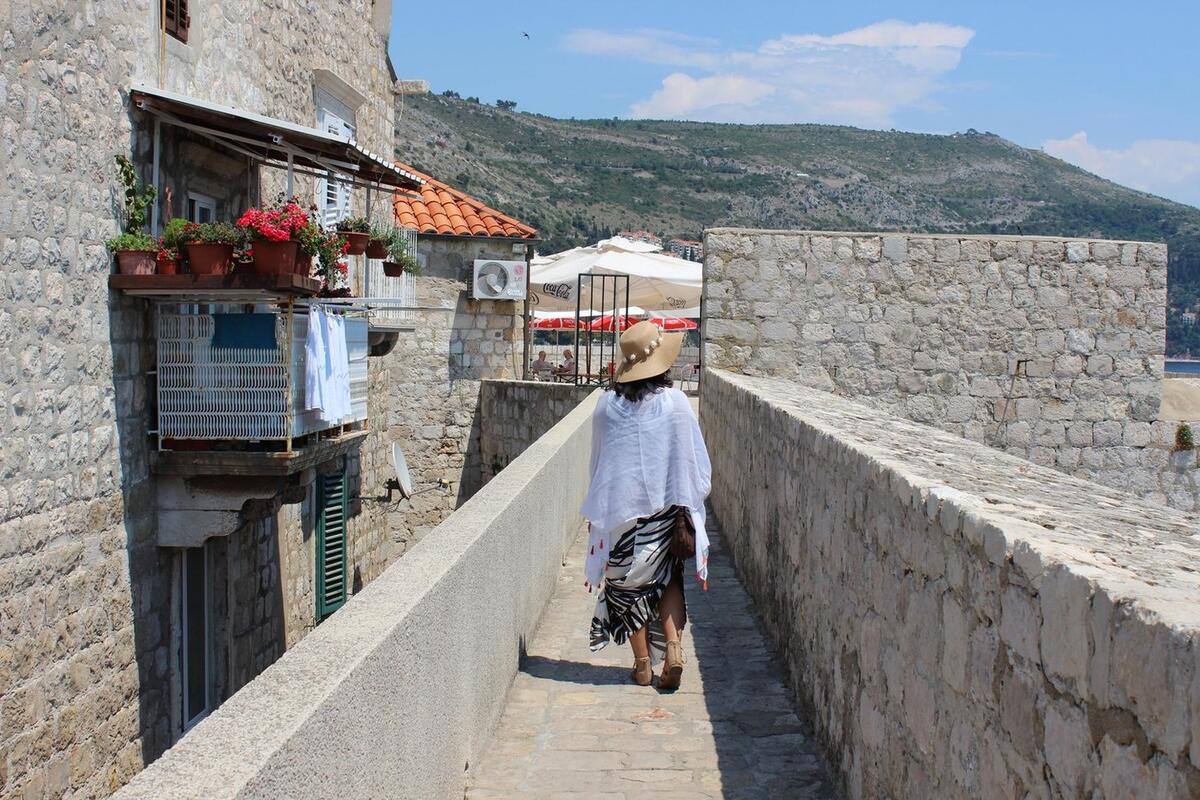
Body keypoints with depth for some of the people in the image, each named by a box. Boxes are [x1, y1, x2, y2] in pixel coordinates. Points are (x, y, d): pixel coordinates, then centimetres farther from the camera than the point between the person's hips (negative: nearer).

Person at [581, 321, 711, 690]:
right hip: (664, 507, -1)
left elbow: (597, 462, 6)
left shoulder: (606, 405, -3)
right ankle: (673, 646, -1)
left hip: (618, 507, 1)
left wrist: (601, 506, 17)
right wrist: (688, 506, 6)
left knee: (627, 584, 12)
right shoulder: (675, 403, -8)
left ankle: (643, 664, 16)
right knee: (668, 579, 17)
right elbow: (697, 463, -5)